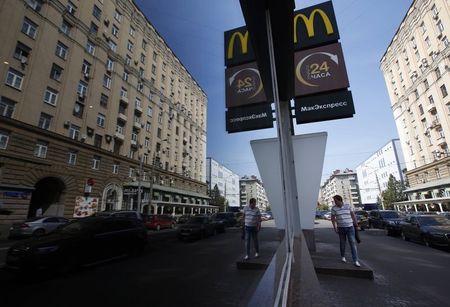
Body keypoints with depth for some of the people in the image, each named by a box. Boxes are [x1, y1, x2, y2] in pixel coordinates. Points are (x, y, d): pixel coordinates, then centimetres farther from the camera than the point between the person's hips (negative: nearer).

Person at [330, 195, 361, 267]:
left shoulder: (348, 206, -4)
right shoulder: (334, 208, -6)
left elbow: (353, 215, 5)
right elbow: (333, 218, -1)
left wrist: (356, 225, 5)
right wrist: (335, 228, -6)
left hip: (350, 227, 0)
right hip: (341, 228, 0)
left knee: (353, 243, -6)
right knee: (342, 243, 11)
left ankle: (356, 261, -3)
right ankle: (343, 256, 31)